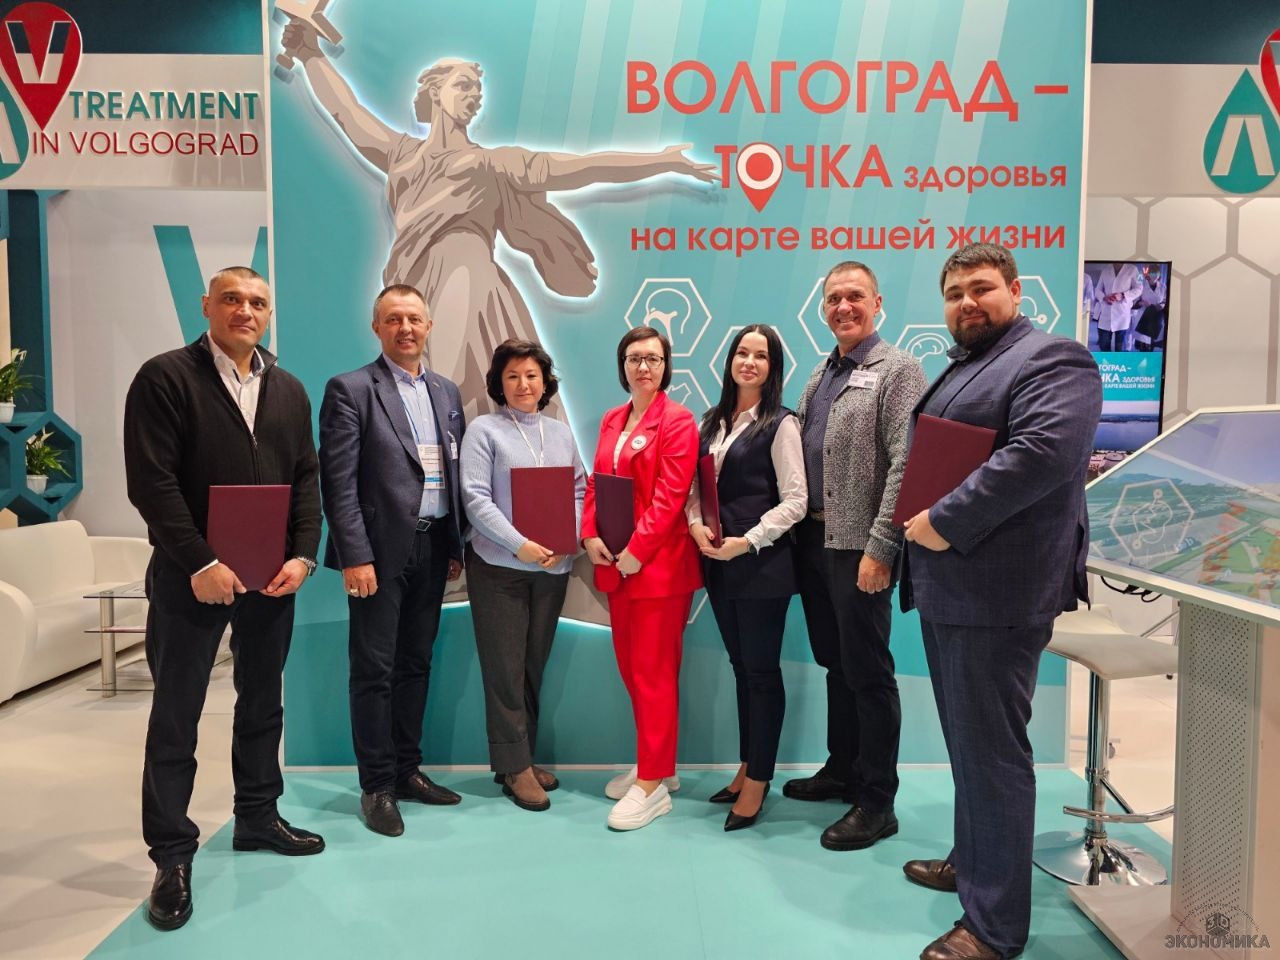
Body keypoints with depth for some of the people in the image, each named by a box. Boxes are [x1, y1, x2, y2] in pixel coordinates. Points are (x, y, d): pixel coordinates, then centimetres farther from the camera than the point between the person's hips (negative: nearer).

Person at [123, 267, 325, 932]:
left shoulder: (288, 390, 10)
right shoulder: (165, 378, -6)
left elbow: (306, 478, 8)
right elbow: (151, 481, -13)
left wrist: (303, 555, -5)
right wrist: (200, 564, -19)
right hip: (191, 576, -5)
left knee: (263, 702, 16)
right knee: (176, 715, 5)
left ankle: (258, 818, 33)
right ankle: (172, 854, 18)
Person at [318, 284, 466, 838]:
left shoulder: (447, 393, 12)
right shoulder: (351, 389, -5)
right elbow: (339, 482, -11)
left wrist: (457, 547, 9)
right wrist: (356, 557, -16)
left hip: (432, 549, 6)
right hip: (381, 549, -5)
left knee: (415, 664, 14)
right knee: (373, 670, 3)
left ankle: (407, 771, 27)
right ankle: (377, 787, 16)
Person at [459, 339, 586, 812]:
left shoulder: (561, 433, 12)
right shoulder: (484, 430, -2)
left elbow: (579, 489, 10)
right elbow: (476, 497, -10)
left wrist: (567, 538, -8)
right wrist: (520, 545, -17)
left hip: (553, 565, 4)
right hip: (499, 565, -4)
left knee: (535, 663, 11)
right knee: (505, 666, 1)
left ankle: (524, 757, 24)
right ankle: (514, 766, 13)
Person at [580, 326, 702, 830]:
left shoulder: (677, 421, -7)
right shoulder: (612, 420, 15)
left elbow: (670, 496, -15)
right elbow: (595, 484, 13)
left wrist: (637, 550, -19)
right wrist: (590, 536, -3)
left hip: (659, 562, -7)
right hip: (614, 562, 7)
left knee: (654, 673, -1)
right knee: (630, 668, 14)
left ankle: (653, 784, 9)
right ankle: (655, 765, 29)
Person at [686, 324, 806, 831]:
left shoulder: (780, 424, -6)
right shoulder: (712, 421, 12)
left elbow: (795, 500, -11)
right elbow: (694, 485, 13)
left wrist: (748, 541, -18)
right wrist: (696, 524, -6)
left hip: (762, 563, -6)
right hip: (717, 562, 6)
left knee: (762, 670, 3)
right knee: (740, 666, 14)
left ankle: (758, 780, 15)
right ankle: (746, 767, 27)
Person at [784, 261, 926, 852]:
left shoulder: (897, 370, -8)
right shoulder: (820, 375, 16)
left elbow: (905, 465, -16)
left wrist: (880, 548, -21)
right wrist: (801, 532, 11)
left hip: (858, 546, -7)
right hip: (814, 539, 7)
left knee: (867, 672, 1)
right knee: (835, 664, 17)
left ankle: (877, 802, 14)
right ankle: (841, 770, 33)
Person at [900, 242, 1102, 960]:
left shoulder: (1052, 361, -10)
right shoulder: (960, 369, 20)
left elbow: (1040, 453, -26)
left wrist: (946, 521, -24)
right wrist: (918, 518, 8)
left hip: (997, 592, -9)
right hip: (945, 587, 9)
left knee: (990, 751, -2)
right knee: (966, 740, 20)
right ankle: (972, 861, 37)